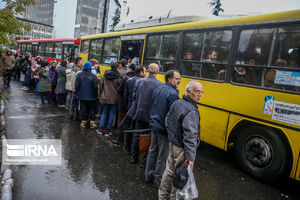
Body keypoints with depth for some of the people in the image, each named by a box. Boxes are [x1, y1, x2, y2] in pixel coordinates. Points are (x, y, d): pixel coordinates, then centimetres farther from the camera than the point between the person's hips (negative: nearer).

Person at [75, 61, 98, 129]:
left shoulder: (79, 75, -5)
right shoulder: (93, 76, -12)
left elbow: (76, 85, -1)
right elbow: (95, 87, -9)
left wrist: (77, 93, 11)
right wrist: (95, 95, 4)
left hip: (82, 96, 2)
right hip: (91, 96, -2)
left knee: (83, 109, 11)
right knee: (91, 109, 8)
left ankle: (83, 122, 17)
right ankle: (92, 122, 8)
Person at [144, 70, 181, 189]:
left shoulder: (157, 90, 6)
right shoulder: (173, 93, -19)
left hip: (154, 125, 8)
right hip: (164, 129, -8)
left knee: (152, 150, 20)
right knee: (163, 155, 6)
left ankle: (148, 175, 33)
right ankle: (158, 181, 19)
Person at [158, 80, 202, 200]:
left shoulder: (176, 103, 3)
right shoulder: (191, 111, -24)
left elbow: (167, 121, 14)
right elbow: (190, 135, -27)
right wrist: (190, 156, -24)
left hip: (172, 144, 9)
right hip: (182, 149, -9)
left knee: (169, 171, 22)